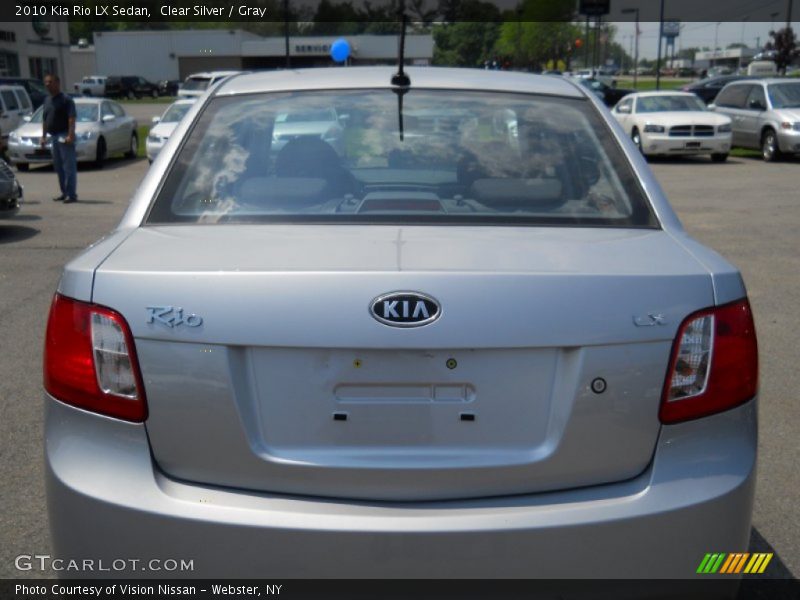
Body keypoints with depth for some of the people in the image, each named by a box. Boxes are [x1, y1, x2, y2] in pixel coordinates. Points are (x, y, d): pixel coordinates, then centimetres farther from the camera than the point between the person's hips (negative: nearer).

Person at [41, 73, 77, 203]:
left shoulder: (66, 100, -8)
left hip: (64, 136, -9)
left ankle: (72, 194, -6)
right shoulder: (47, 100, 16)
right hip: (54, 137, 9)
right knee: (58, 166, 12)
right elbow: (45, 120, 21)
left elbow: (71, 119, -16)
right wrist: (44, 136, 16)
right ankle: (64, 193, 19)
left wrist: (70, 135, -25)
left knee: (69, 166, -7)